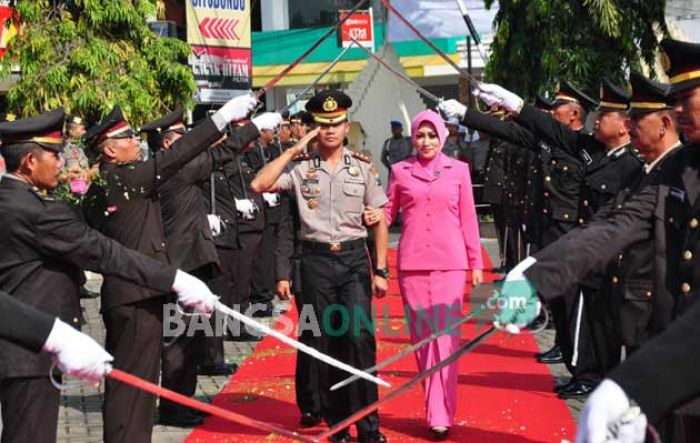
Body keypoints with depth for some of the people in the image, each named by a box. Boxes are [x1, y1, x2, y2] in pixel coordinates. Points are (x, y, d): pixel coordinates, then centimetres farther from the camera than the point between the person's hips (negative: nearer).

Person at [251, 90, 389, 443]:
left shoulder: (361, 167, 4)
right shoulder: (301, 167, 2)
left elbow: (379, 220, 6)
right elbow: (259, 185, -12)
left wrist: (380, 270, 2)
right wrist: (293, 150, -8)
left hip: (354, 258, -1)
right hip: (316, 259, 1)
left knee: (359, 336, -14)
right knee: (326, 343, 6)